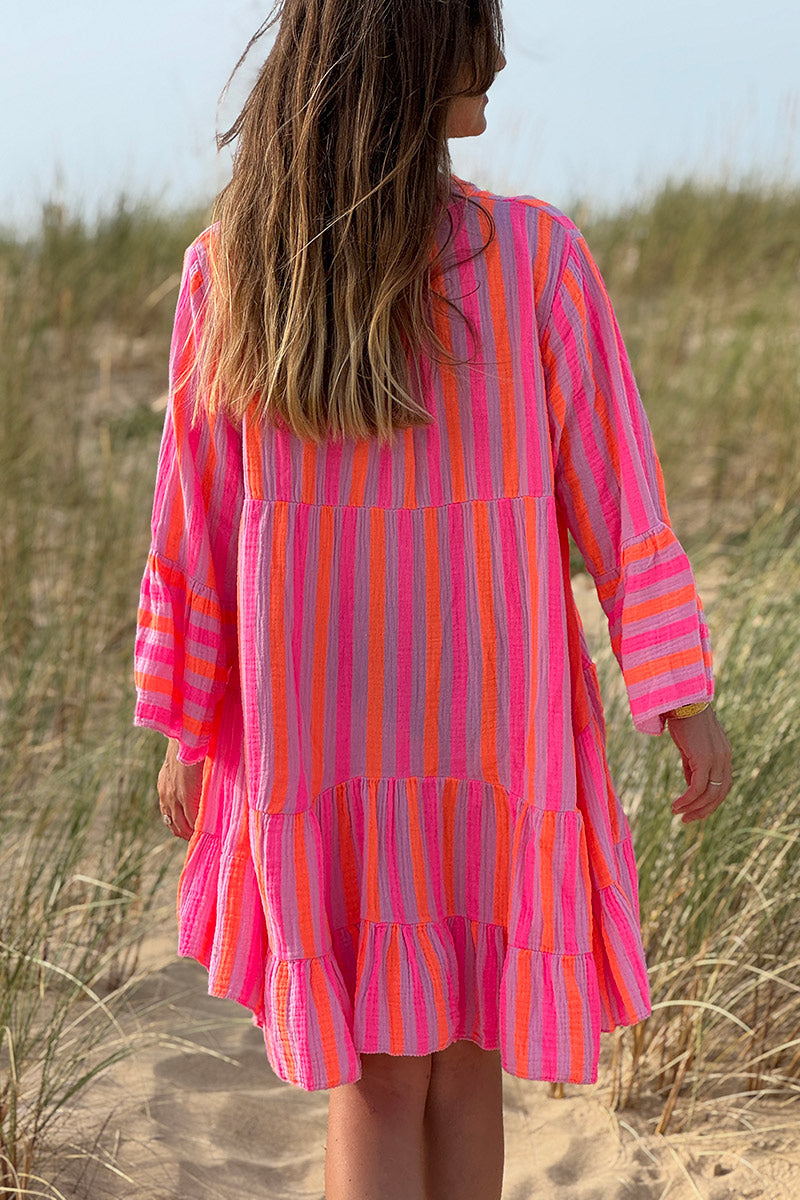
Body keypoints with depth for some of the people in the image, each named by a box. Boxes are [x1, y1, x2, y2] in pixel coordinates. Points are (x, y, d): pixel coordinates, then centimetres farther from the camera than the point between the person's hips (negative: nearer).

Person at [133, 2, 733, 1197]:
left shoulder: (225, 270, -6)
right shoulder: (536, 254, -11)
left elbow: (195, 521, -1)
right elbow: (614, 491, -7)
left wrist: (187, 725, 9)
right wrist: (684, 692, 2)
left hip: (316, 725, 1)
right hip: (495, 719, -1)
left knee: (376, 1078, 12)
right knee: (466, 1059, 17)